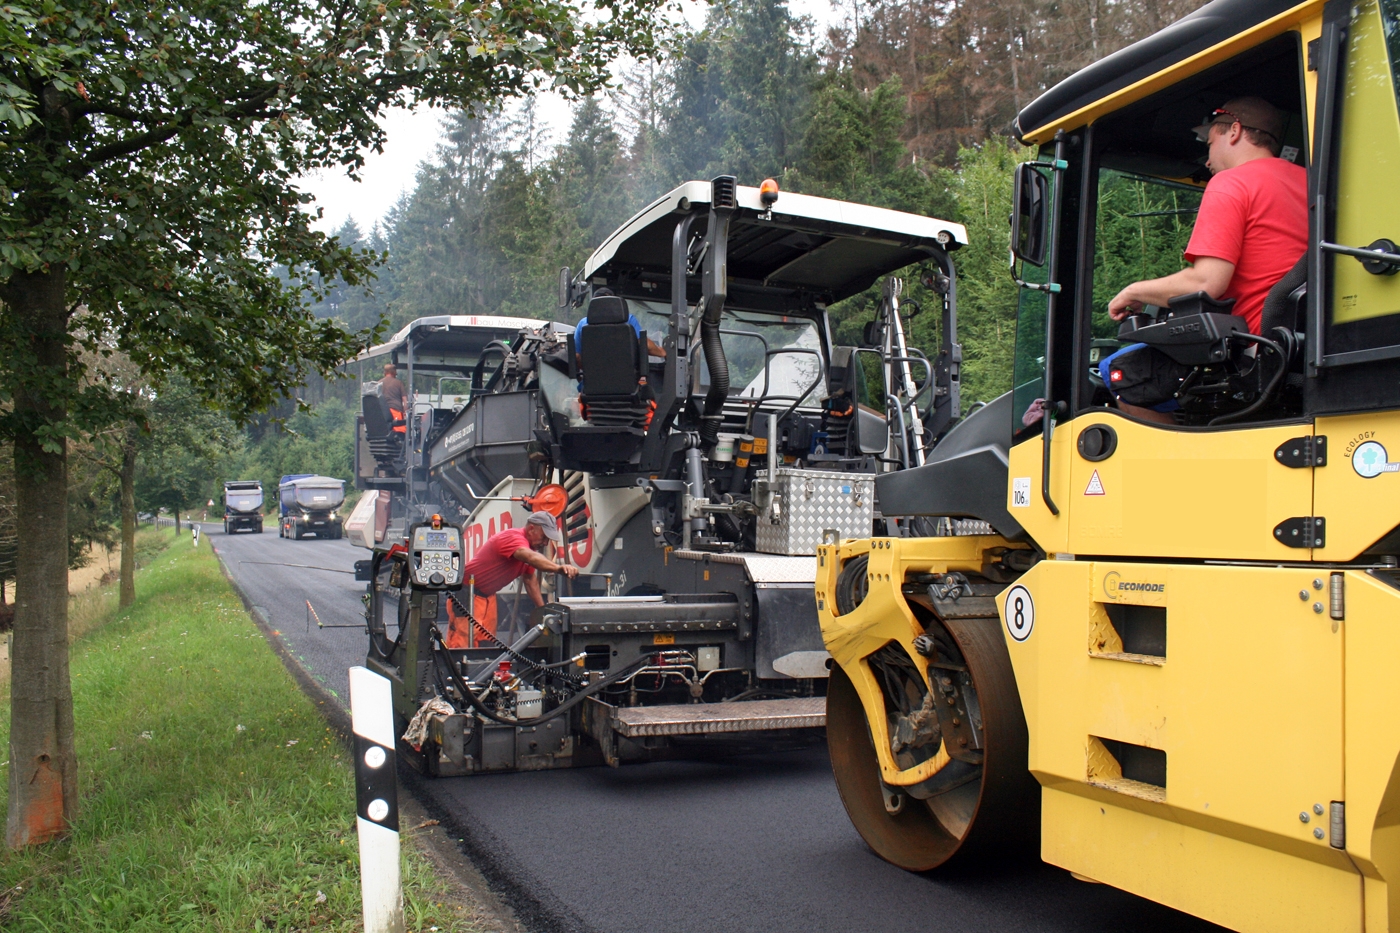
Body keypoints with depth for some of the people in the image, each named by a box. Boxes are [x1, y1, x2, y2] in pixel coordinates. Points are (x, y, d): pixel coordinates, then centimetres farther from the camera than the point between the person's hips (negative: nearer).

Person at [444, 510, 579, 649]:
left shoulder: (530, 547, 7)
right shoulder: (512, 537, -24)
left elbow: (530, 579, 16)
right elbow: (530, 557, -45)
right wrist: (557, 567, -61)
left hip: (488, 595, 10)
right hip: (466, 591, -10)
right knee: (463, 641, -14)